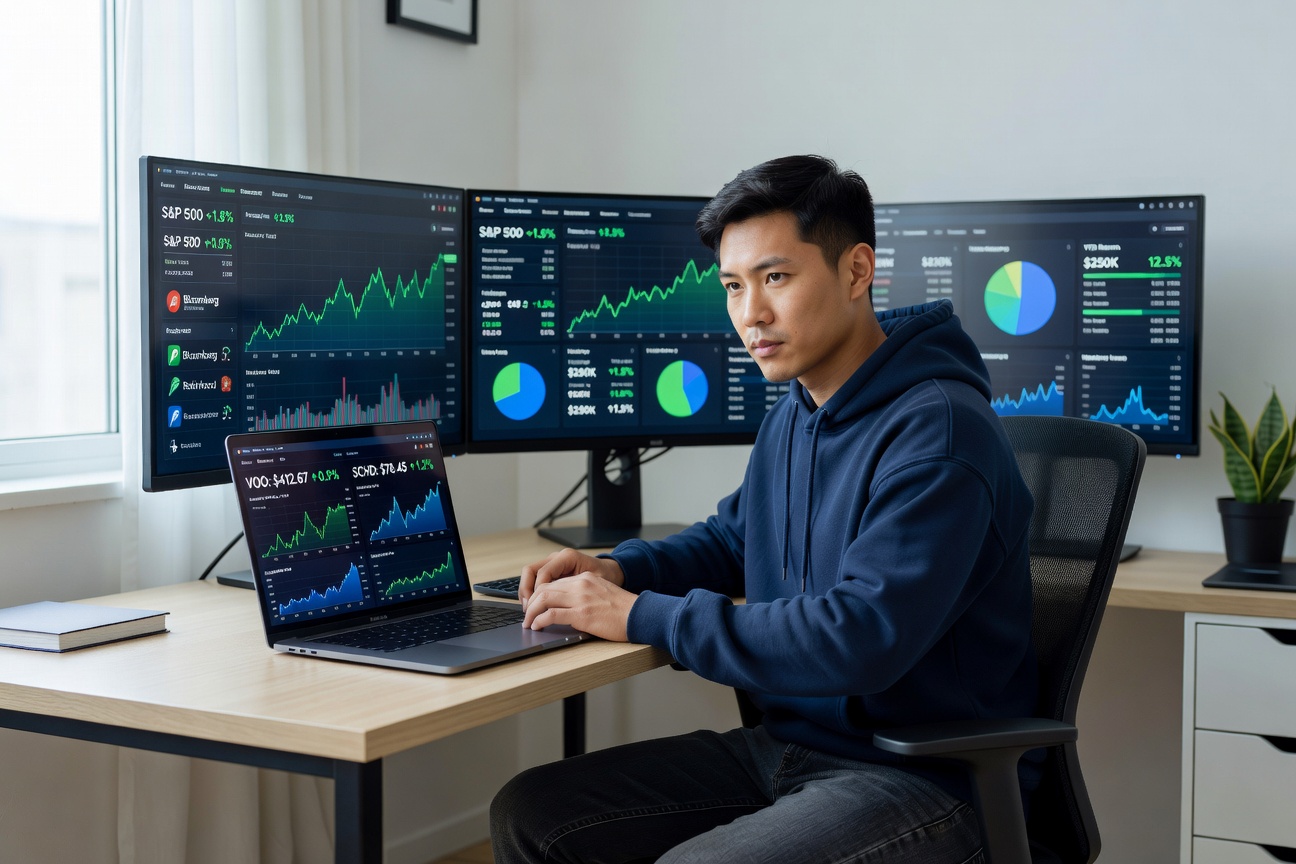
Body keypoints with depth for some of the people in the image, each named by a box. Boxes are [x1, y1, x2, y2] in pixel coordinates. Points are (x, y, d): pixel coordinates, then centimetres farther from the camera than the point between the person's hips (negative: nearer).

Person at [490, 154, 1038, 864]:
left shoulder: (937, 432, -20)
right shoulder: (793, 414, 9)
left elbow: (860, 638, -29)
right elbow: (734, 538, 26)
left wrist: (643, 616, -22)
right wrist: (620, 570, 5)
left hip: (925, 776, -8)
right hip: (784, 746, 9)